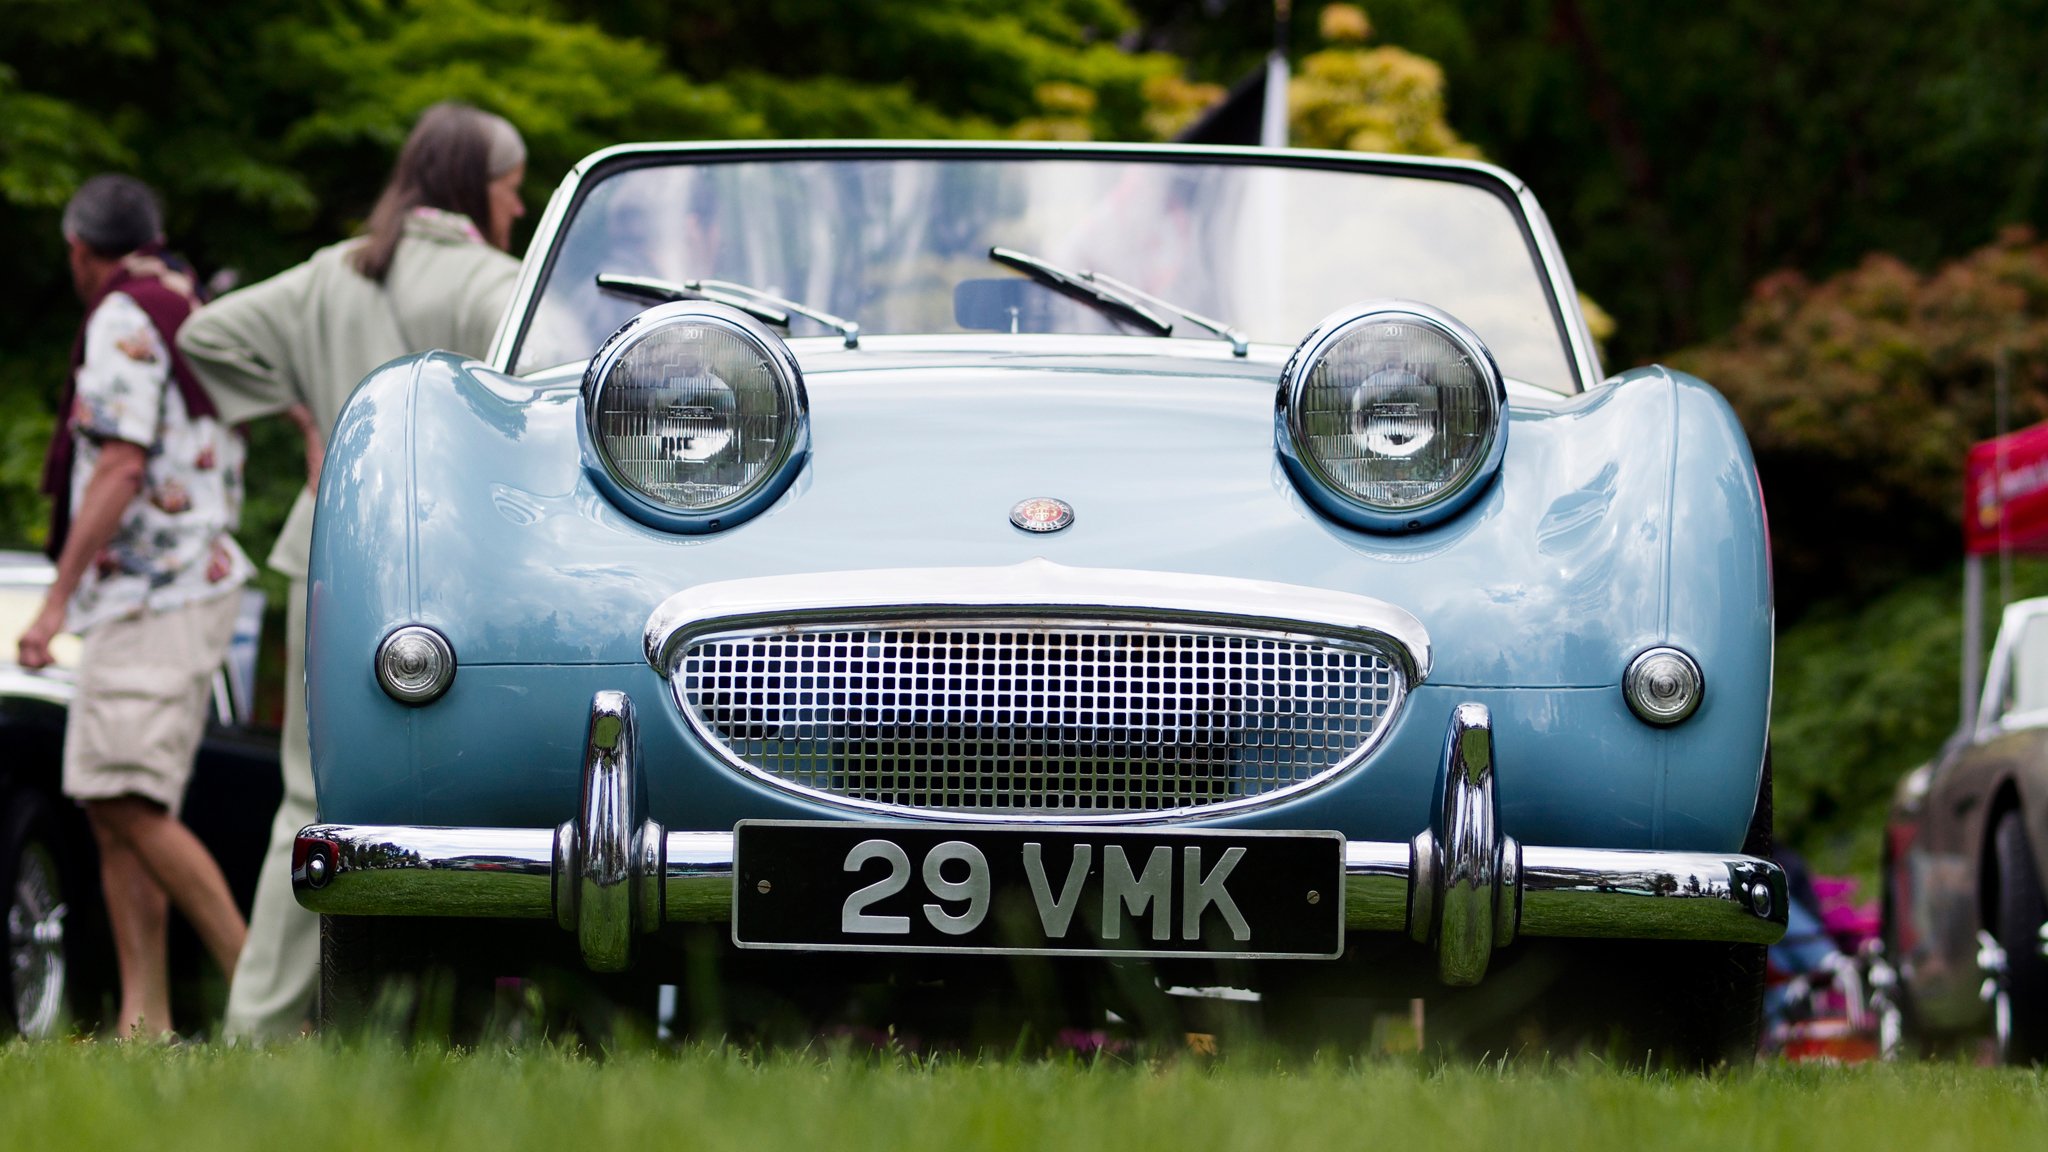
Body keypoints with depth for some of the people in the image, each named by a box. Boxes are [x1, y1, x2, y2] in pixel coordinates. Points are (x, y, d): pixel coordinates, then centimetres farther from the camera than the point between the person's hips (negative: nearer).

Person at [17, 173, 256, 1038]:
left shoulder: (124, 320, -7)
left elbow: (120, 469, -17)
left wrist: (59, 598, -19)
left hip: (155, 595, -10)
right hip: (190, 580, 10)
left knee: (129, 802, -18)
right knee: (113, 810, 5)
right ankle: (145, 1023, -2)